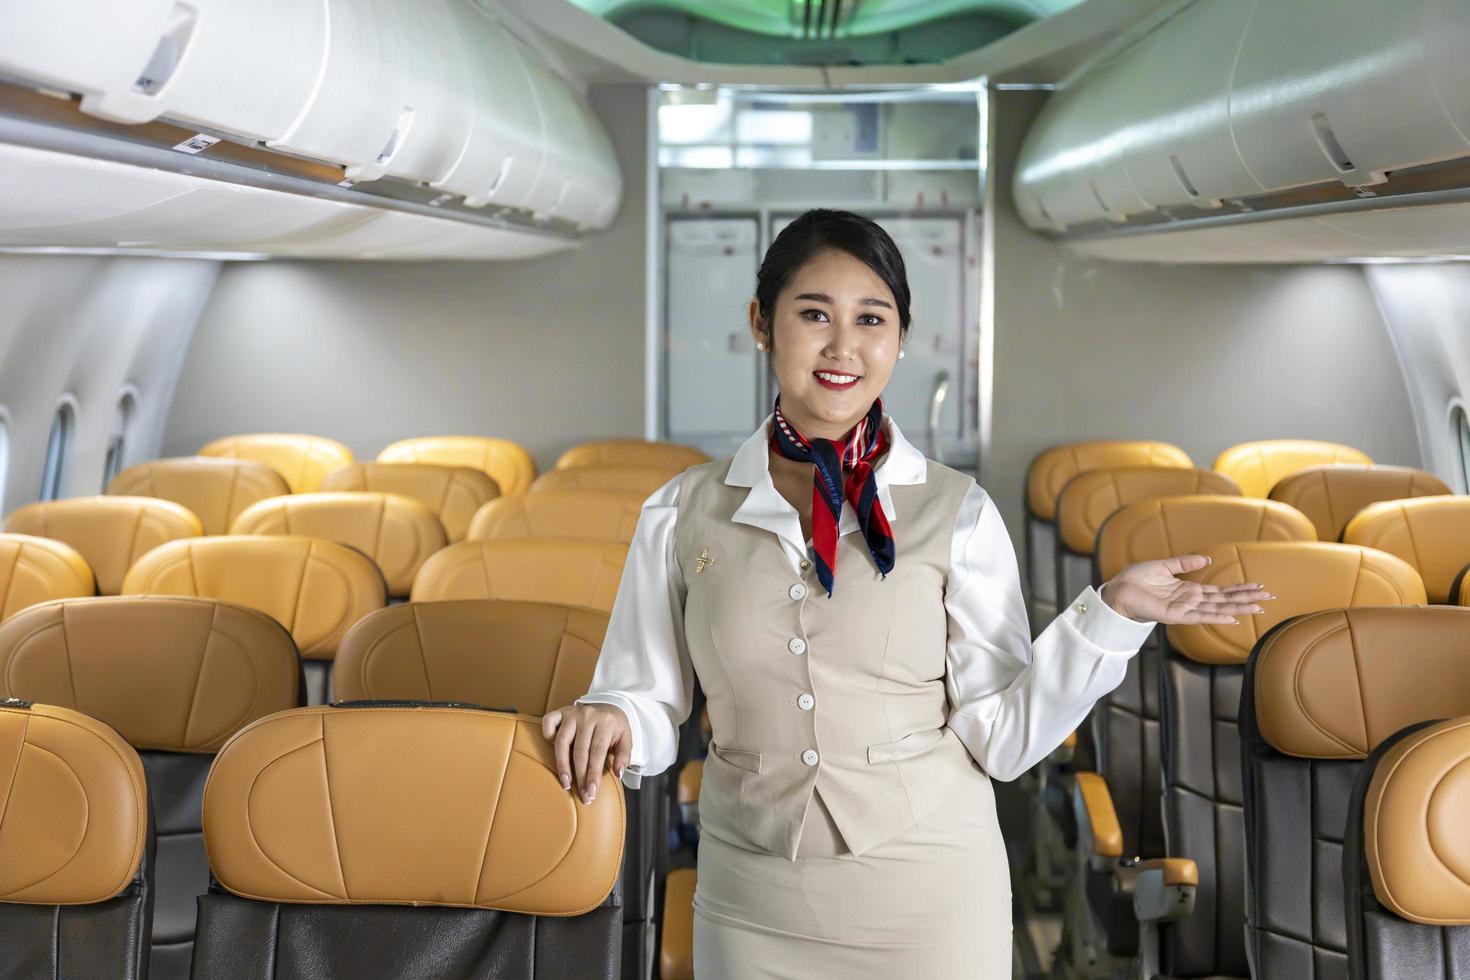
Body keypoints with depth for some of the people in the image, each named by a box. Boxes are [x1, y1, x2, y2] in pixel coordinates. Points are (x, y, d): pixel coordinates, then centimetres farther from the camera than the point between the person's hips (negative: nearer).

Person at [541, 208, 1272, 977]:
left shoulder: (955, 515, -5)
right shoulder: (681, 515, -1)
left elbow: (999, 738, -6)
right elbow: (651, 703, 4)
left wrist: (1111, 616, -15)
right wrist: (611, 721, -17)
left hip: (930, 899, -1)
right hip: (751, 907, 1)